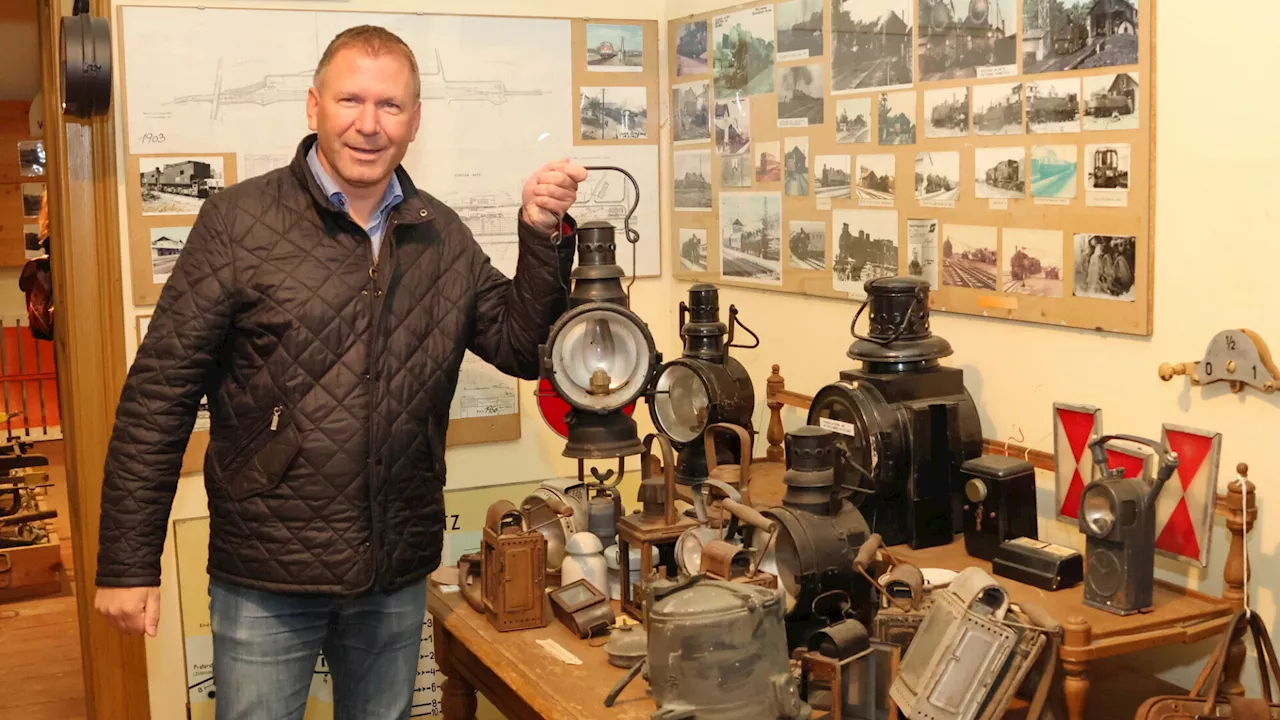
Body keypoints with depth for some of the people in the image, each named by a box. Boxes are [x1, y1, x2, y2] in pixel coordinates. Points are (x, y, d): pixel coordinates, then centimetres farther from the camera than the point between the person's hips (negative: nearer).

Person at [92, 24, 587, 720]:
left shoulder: (444, 237, 4)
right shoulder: (239, 221, -9)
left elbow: (523, 346, 7)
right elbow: (159, 391, -9)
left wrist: (544, 237, -9)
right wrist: (127, 564, -10)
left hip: (398, 573, 4)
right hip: (264, 574, -4)